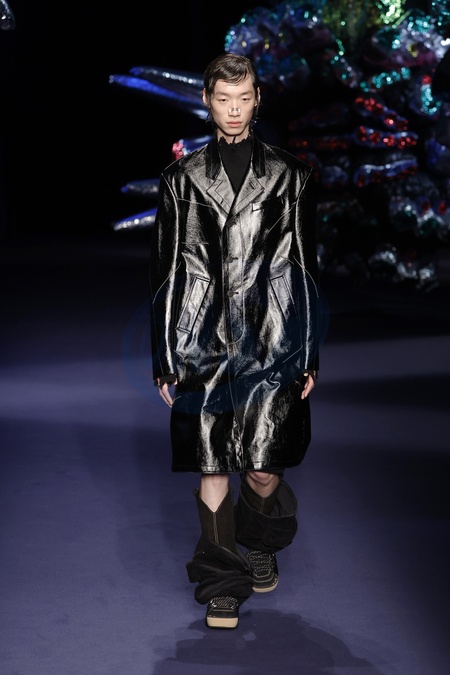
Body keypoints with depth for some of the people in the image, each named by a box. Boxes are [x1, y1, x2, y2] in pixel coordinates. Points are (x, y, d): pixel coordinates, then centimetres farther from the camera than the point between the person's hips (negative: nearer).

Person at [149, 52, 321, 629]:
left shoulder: (290, 177, 8)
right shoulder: (181, 179, 9)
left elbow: (307, 269, 9)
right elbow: (165, 273, 9)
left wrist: (309, 356, 5)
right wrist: (163, 359, 5)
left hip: (271, 345, -1)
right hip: (202, 347, 1)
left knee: (264, 469, -2)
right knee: (213, 468, 3)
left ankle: (260, 541, 31)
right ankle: (222, 582, 17)